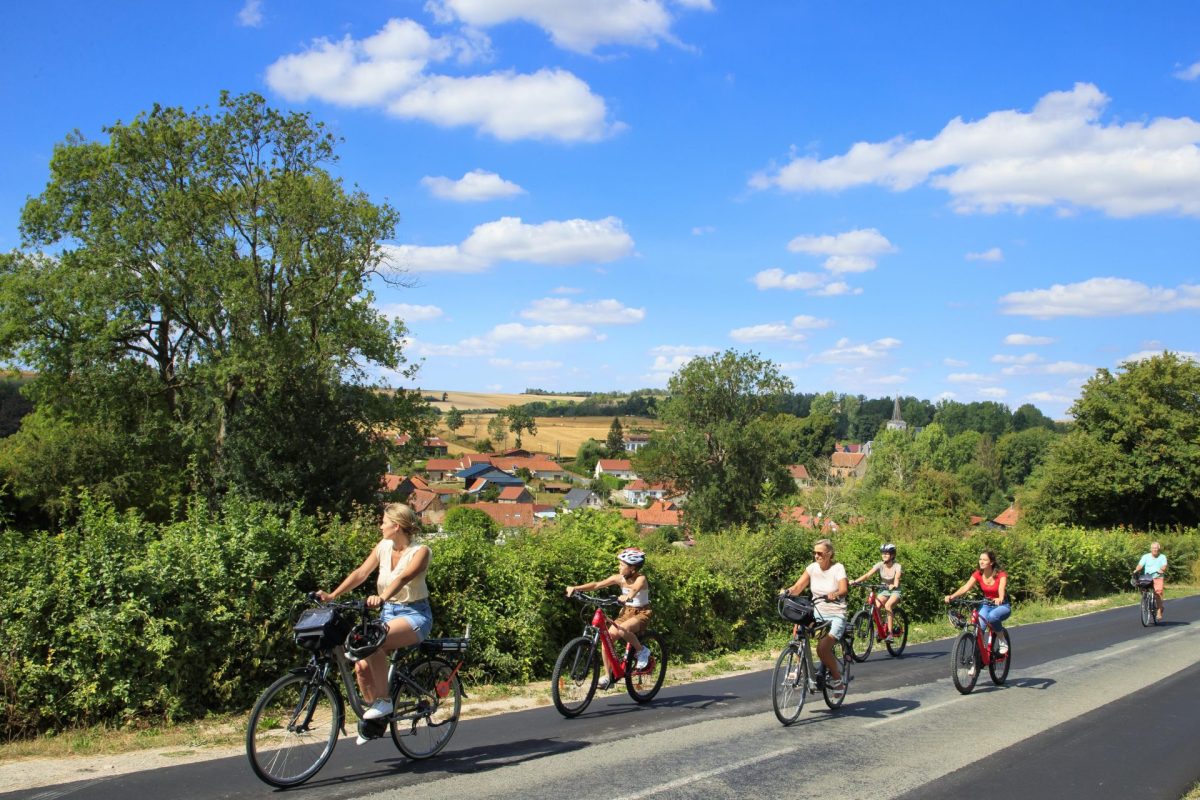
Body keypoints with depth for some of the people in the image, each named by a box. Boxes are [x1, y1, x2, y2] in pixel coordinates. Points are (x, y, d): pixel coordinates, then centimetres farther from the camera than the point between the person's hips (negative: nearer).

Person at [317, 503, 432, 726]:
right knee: (362, 665, -12)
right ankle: (371, 709, 10)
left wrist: (382, 597, -49)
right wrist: (332, 595, -15)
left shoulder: (420, 551, -13)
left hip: (415, 615, -6)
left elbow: (404, 577, -31)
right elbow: (361, 573, -2)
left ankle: (384, 701, -20)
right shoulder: (383, 547, 5)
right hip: (388, 613, 6)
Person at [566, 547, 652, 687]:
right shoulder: (619, 578, -5)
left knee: (622, 630, -35)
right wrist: (576, 588, -25)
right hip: (626, 611, 6)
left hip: (642, 613, -6)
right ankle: (607, 675, -4)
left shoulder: (640, 579, -18)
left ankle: (642, 651, -9)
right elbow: (597, 585, -12)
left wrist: (628, 596, -65)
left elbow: (634, 589, -42)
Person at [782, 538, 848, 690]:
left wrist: (834, 595, -48)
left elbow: (844, 589, -26)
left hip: (836, 616, -5)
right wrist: (788, 591, -30)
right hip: (817, 613, 5)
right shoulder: (812, 568, 2)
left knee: (822, 648, -25)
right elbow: (798, 587, -8)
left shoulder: (838, 568, -9)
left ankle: (837, 677, 3)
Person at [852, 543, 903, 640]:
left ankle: (890, 633, -26)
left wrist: (893, 586, -53)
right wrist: (855, 581, -34)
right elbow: (867, 574, -19)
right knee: (875, 605, -28)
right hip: (883, 590, 3)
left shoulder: (897, 567, -12)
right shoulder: (880, 565, -7)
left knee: (888, 606, -33)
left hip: (895, 591, -3)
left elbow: (897, 579, -29)